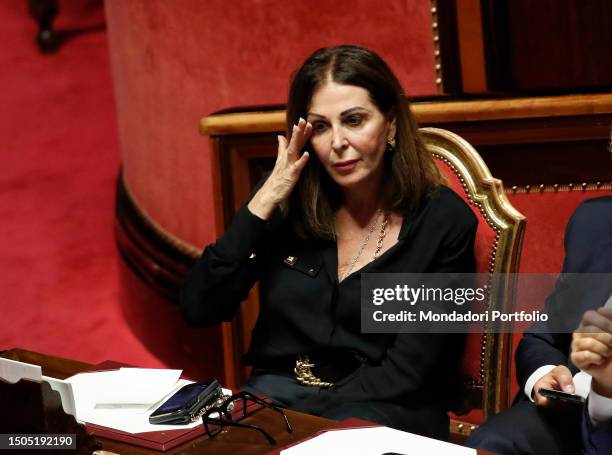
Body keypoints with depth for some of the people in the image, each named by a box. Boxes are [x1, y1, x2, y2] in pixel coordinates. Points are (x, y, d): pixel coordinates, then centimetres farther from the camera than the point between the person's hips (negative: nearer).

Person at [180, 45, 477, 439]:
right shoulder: (288, 201, 2)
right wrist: (265, 201, -11)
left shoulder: (445, 223, -6)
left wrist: (296, 419, -18)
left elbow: (406, 373, -9)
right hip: (277, 390, 3)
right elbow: (199, 310, -5)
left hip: (382, 411, -3)